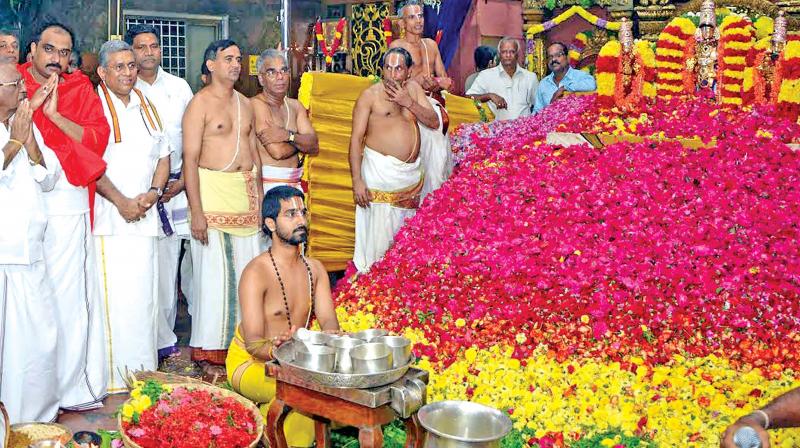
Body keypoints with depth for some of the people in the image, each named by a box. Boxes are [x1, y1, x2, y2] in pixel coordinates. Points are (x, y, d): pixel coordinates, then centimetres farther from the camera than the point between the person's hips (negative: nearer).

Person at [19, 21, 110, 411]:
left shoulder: (80, 88, 10)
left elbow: (97, 138, -1)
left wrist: (55, 114, -10)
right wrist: (29, 106, -7)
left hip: (67, 202, 0)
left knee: (70, 294, 0)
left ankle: (70, 386, 9)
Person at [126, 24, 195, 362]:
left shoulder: (180, 87, 11)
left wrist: (185, 179, 2)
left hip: (182, 184, 2)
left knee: (193, 257, -1)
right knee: (160, 264, -3)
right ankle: (163, 340, 8)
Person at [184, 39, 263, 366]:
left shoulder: (245, 104, 16)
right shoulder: (200, 103, -5)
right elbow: (190, 159, -11)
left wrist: (260, 197, 15)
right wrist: (197, 211, -18)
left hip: (247, 190, 6)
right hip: (213, 189, -6)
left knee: (246, 268, 7)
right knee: (214, 270, -4)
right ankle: (210, 345, 6)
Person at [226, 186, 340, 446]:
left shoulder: (314, 269, 4)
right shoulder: (256, 272, -17)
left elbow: (328, 320, -6)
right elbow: (253, 342, -23)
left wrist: (331, 335, -31)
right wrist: (274, 349, -46)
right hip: (250, 363, -6)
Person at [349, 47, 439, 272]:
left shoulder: (413, 88, 10)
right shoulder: (370, 95, -4)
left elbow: (434, 122, 4)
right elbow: (356, 139, -8)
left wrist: (409, 103, -11)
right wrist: (357, 180, -15)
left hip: (412, 173, 5)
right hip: (380, 171, -5)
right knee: (378, 234, -8)